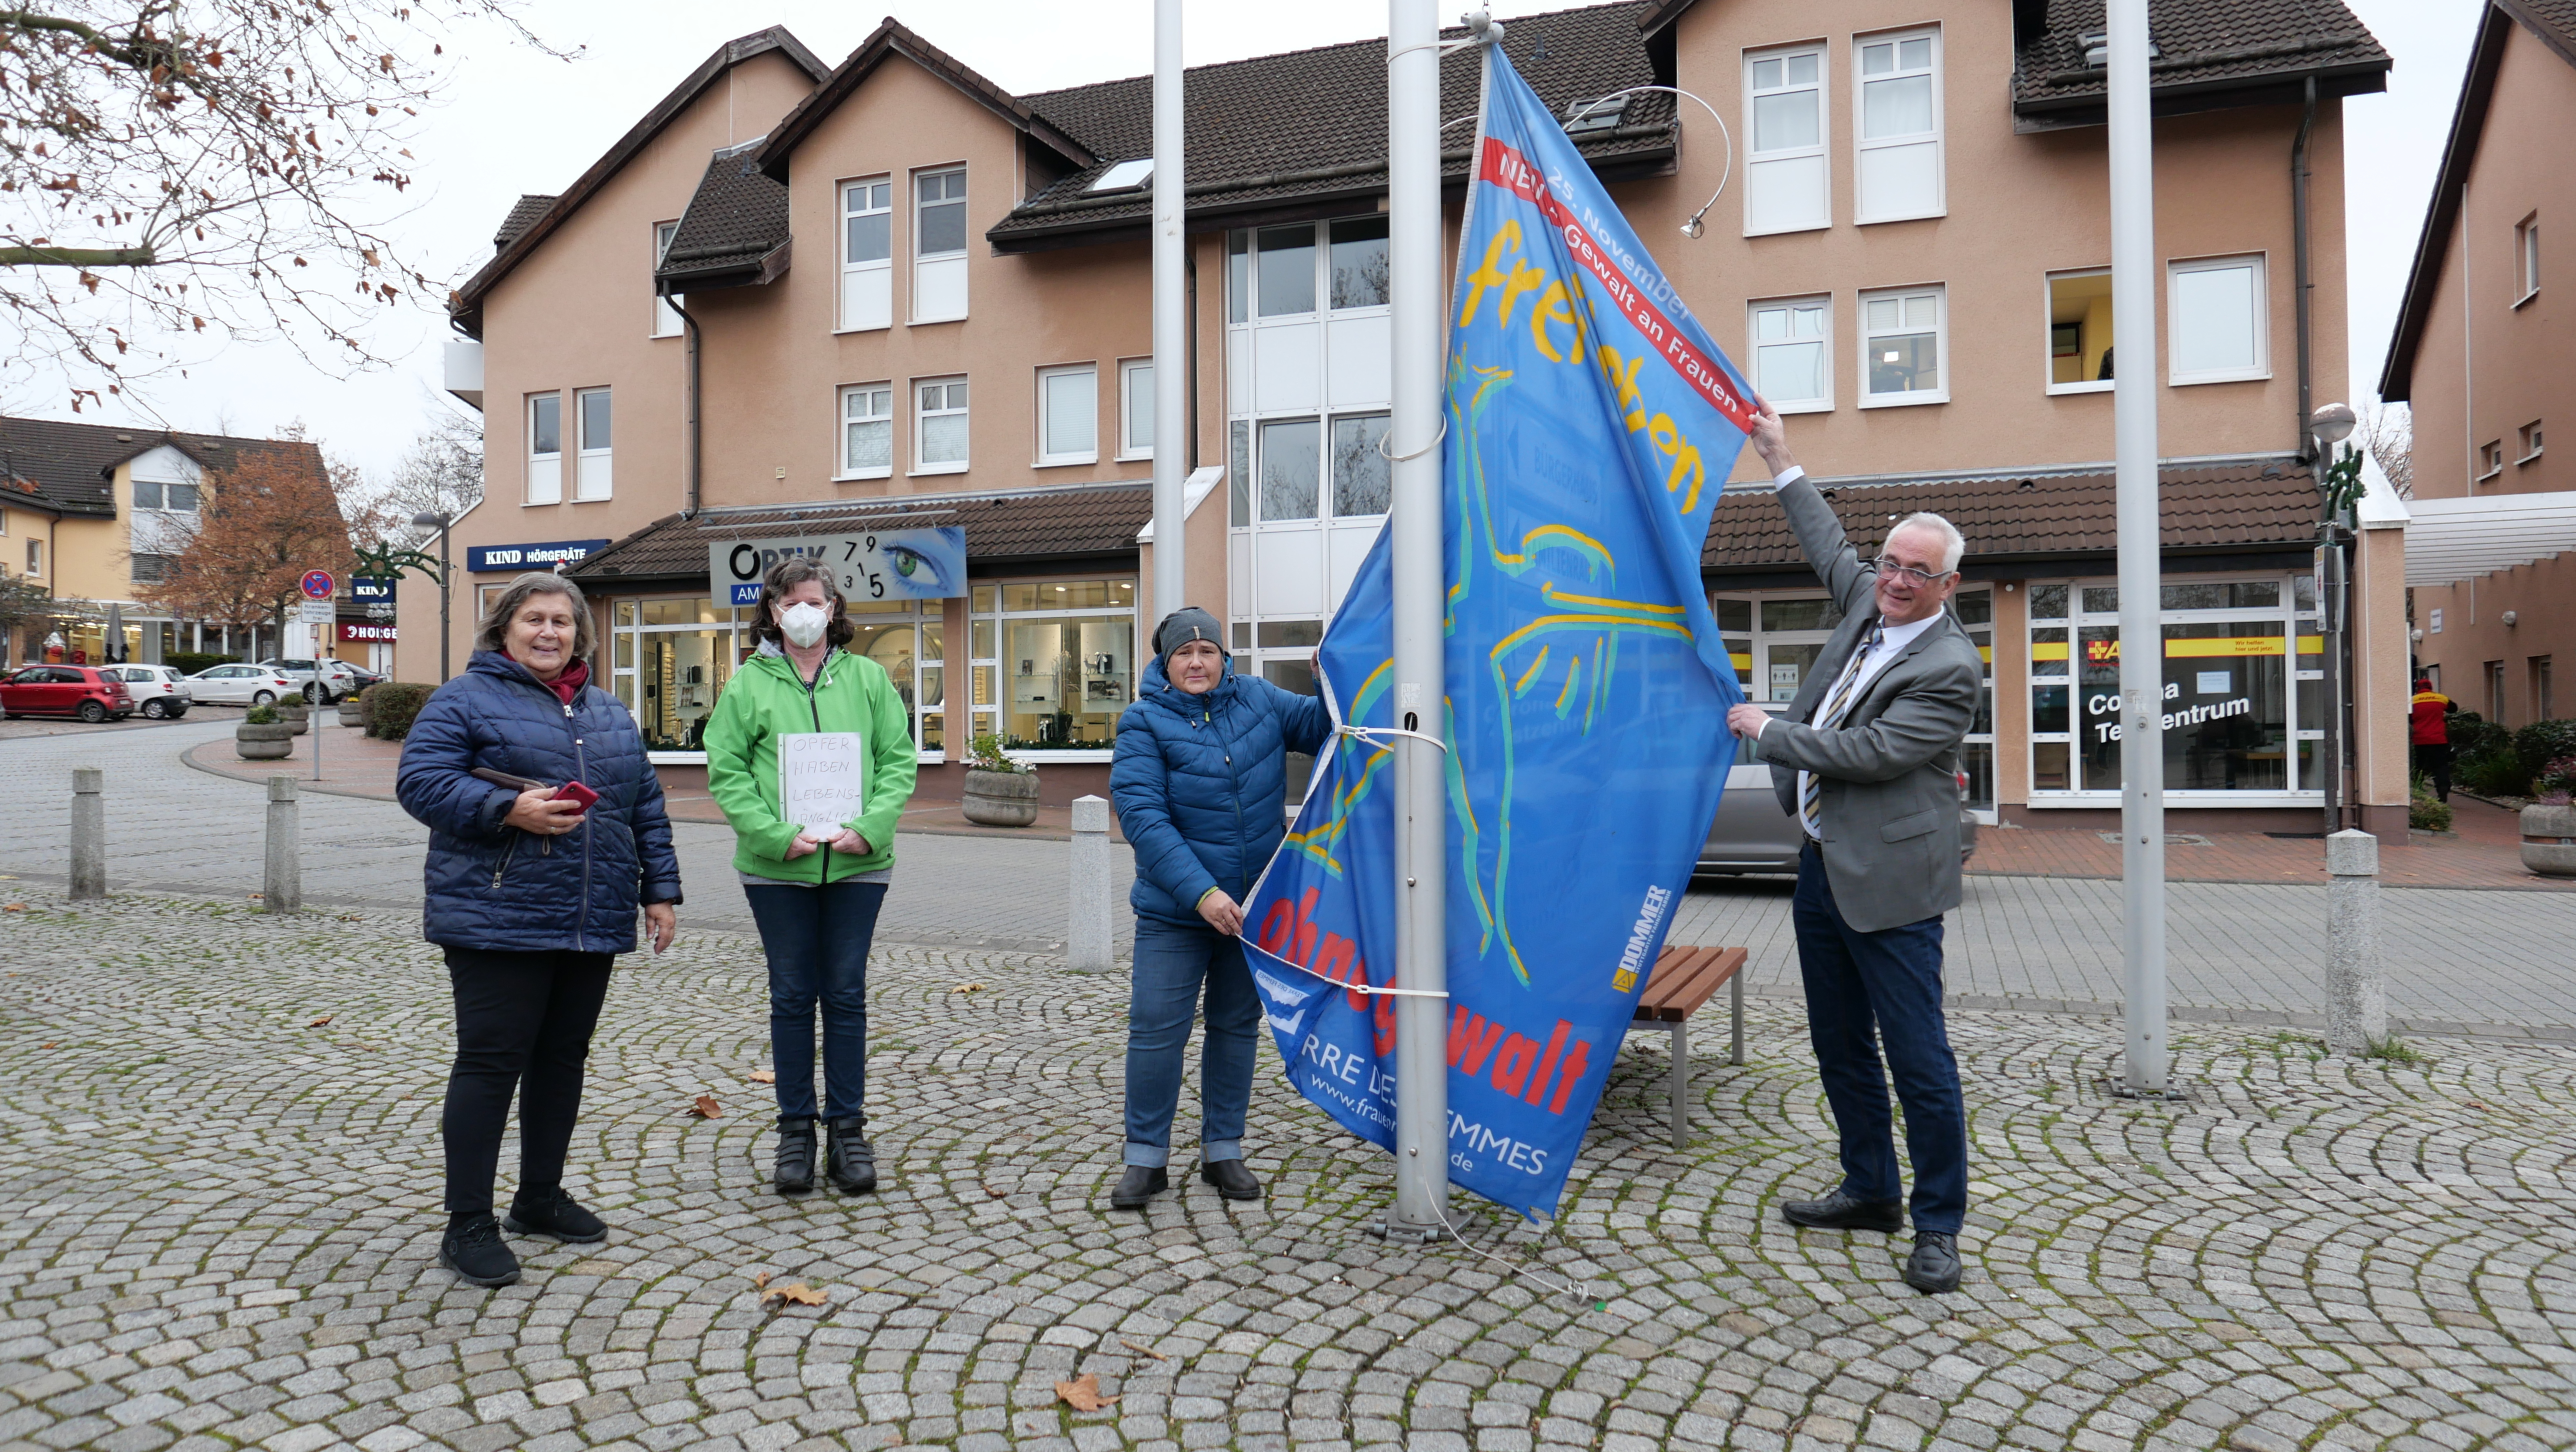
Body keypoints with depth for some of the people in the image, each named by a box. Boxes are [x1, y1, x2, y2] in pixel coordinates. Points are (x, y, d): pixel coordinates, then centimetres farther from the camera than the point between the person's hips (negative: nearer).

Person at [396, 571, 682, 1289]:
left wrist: (660, 889, 13)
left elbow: (646, 806, 18)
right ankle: (468, 1225, 6)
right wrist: (510, 809, -24)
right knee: (490, 1063, -4)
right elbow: (420, 781, -11)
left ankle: (541, 1197, 28)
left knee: (563, 1059, 14)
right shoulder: (465, 700, -1)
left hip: (593, 925, 6)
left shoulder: (609, 713, 17)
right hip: (496, 923, -6)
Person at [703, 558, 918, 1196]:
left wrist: (868, 827, -11)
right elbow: (726, 773, -1)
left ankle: (848, 1129, 17)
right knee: (792, 996, 8)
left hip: (857, 863, 1)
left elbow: (899, 761, 3)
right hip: (776, 867, -1)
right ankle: (796, 1129, 19)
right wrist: (778, 835, -13)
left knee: (846, 995, 7)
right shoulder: (748, 683, 2)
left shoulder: (868, 678, 6)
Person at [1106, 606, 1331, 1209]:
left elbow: (1323, 724, 6)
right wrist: (1199, 893, -25)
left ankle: (1223, 1151, 26)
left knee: (1237, 1025, 13)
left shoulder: (1258, 700, 2)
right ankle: (1146, 1158, 12)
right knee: (1157, 1027, -3)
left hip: (1256, 904, 4)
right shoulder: (1144, 723, -9)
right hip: (1175, 910, -3)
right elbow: (1143, 817, -17)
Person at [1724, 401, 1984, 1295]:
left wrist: (1766, 732, -9)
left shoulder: (1950, 668, -14)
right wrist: (1779, 459, 32)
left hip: (1887, 884, -9)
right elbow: (1830, 548, 28)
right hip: (1823, 866, 9)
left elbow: (1866, 752, -20)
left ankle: (1938, 1227, 11)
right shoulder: (1866, 601, 9)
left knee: (1919, 1063, -2)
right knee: (1841, 1049, 17)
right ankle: (1871, 1192, 32)